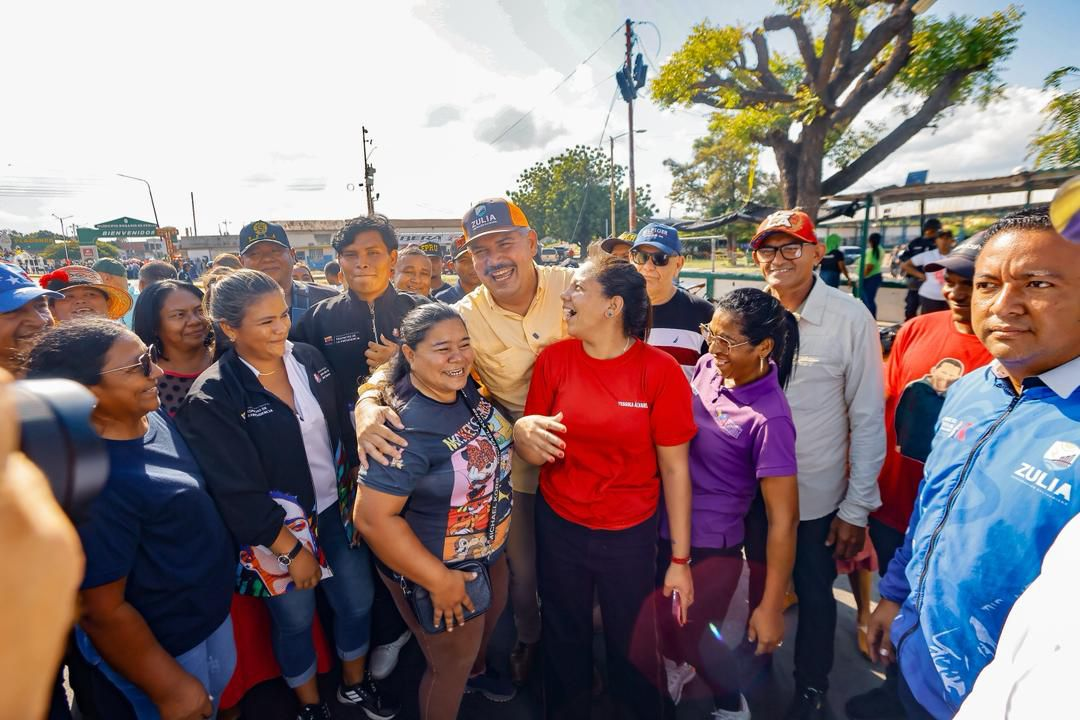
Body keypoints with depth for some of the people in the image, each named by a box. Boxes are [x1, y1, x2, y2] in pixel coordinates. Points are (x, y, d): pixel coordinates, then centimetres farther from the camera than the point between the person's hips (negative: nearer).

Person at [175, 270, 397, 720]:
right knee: (296, 620, 18)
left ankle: (355, 683, 47)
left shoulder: (309, 358, -5)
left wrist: (358, 487, 5)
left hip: (339, 508, 5)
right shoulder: (212, 399, -20)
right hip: (277, 530, -4)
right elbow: (237, 493, -19)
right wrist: (291, 550, -15)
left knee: (358, 602, 17)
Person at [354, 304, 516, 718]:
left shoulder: (469, 388, -12)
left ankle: (476, 671, 65)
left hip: (489, 551, 8)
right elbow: (373, 518, -30)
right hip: (438, 569, -8)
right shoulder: (405, 431, -33)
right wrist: (439, 581, -25)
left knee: (492, 616, 33)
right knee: (450, 667, 17)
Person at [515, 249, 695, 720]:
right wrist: (524, 435, -25)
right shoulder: (554, 359, -8)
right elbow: (534, 454, -1)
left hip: (630, 535, -2)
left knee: (631, 646, 19)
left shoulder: (661, 371, -15)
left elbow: (675, 468, -9)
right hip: (557, 527, 2)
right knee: (564, 641, 22)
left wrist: (680, 559, -6)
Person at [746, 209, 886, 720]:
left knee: (814, 594, 17)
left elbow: (868, 419, -9)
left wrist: (857, 507, -7)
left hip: (817, 494, -3)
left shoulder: (850, 318, -14)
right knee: (760, 585, 23)